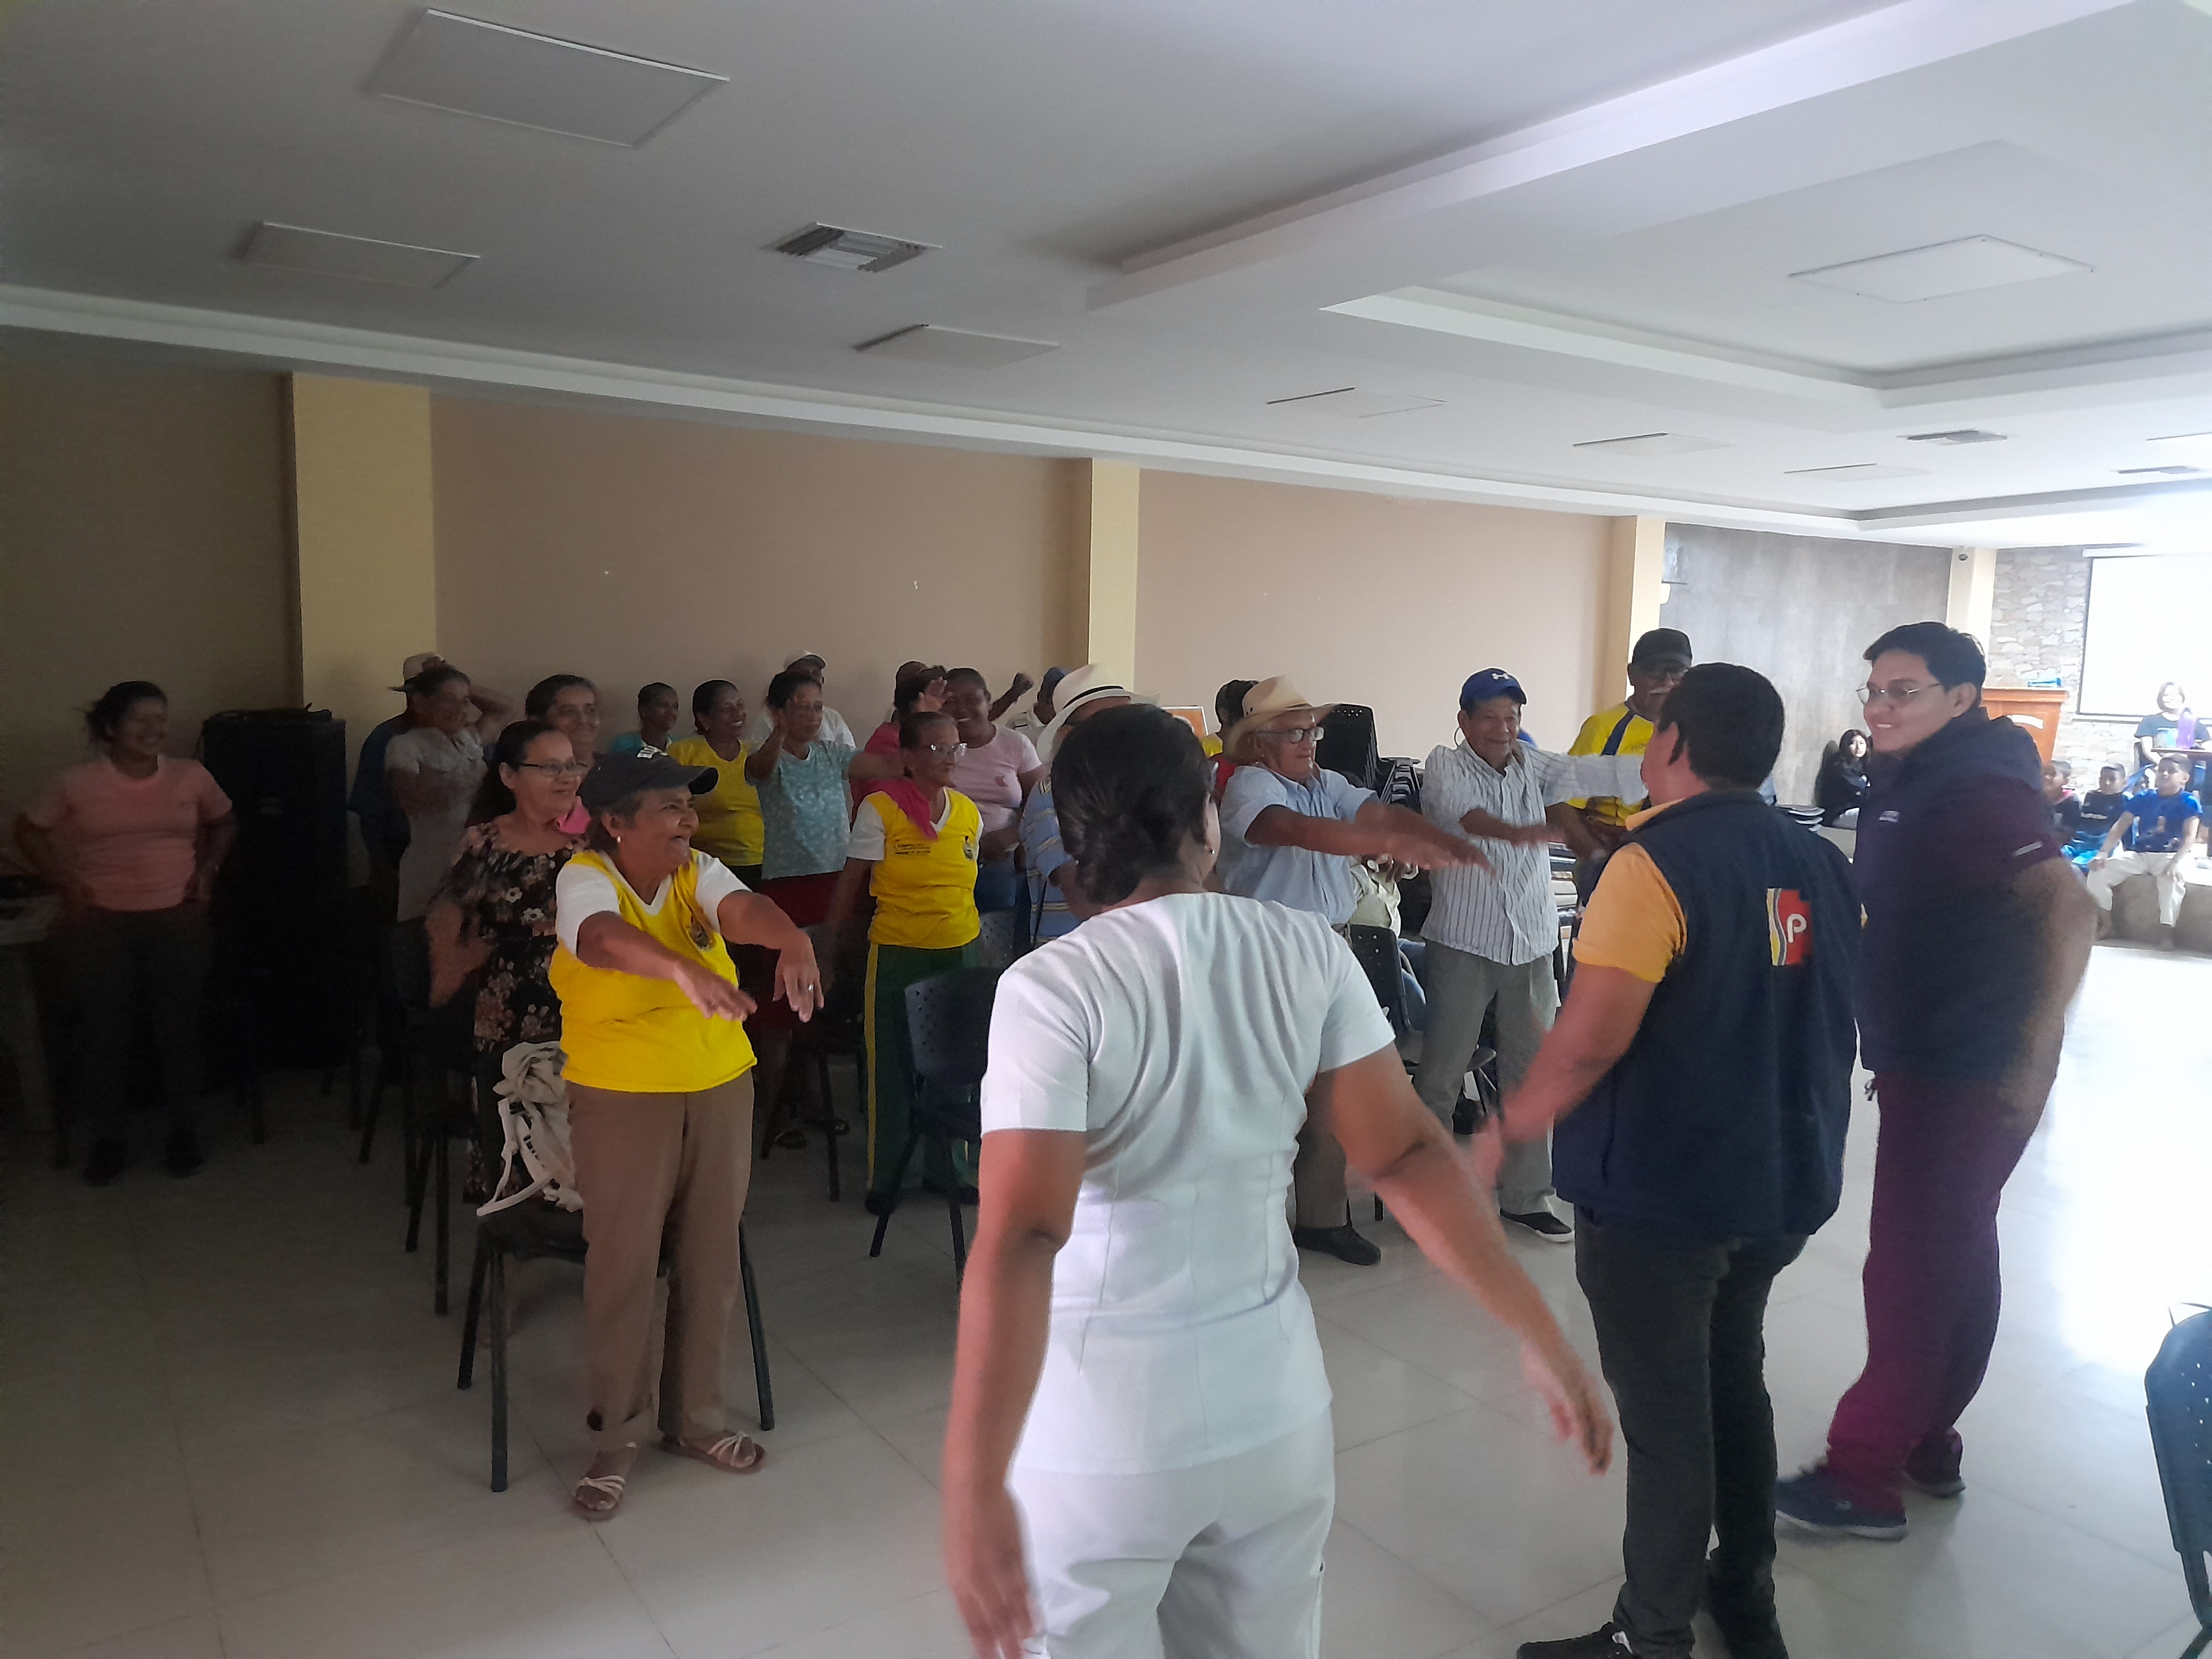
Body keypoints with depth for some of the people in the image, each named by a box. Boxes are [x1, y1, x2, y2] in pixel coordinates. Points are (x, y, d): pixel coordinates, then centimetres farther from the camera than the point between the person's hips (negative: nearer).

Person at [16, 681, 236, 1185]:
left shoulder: (192, 776, 1)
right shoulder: (76, 784, -3)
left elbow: (224, 824, 19)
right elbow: (28, 831, 11)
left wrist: (207, 871, 5)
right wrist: (64, 881, 1)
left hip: (177, 920, 1)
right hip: (99, 924, -1)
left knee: (178, 1027, -1)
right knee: (104, 1031, -1)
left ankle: (184, 1130, 14)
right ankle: (110, 1138, 14)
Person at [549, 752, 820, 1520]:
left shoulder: (699, 873, -1)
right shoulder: (584, 879, -13)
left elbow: (743, 909, -23)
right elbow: (607, 940, -36)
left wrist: (792, 938, -46)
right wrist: (688, 972, -55)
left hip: (721, 1089, 5)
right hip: (621, 1100, -4)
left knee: (710, 1258, 14)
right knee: (624, 1264, 4)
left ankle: (696, 1416, 32)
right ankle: (617, 1435, 24)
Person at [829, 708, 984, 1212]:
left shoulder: (968, 813, 5)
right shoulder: (880, 809, -9)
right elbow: (850, 884, -6)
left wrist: (969, 937, 15)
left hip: (959, 952, 4)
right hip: (898, 954, -4)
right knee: (893, 1065, 5)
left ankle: (946, 1166, 28)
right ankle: (884, 1177, 19)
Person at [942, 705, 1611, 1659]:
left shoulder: (1051, 989, -18)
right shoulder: (1305, 953, -6)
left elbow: (1020, 1238, -27)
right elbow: (1404, 1153, -7)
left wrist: (976, 1489, -27)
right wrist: (1543, 1343, 0)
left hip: (1103, 1430, -4)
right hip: (1274, 1408, 4)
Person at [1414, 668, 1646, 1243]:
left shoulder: (1533, 767, 8)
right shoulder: (1445, 768, -7)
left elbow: (1599, 774, -5)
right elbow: (1463, 810, -29)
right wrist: (1513, 832, -49)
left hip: (1532, 942, 5)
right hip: (1463, 942, -5)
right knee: (1442, 1072, 2)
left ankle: (1526, 1195, 23)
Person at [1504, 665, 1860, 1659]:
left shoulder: (1657, 861, -19)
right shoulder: (1822, 867, 3)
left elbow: (1591, 1036, -25)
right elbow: (1830, 1019, 14)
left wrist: (1520, 1118, -9)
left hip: (1657, 1193, -7)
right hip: (1784, 1184, 8)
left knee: (1665, 1418, 5)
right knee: (1733, 1381, 24)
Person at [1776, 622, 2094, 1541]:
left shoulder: (1976, 791, -17)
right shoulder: (1915, 786, 12)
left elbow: (2068, 909, -26)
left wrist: (2032, 1055, -24)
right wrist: (1894, 1051, 18)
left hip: (1968, 1074, -10)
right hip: (1926, 1062, 10)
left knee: (1912, 1268, -3)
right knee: (1955, 1256, 17)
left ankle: (1865, 1477, 6)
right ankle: (1927, 1446, 31)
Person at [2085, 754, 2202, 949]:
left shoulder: (2189, 803, -2)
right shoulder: (2143, 799, 8)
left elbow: (2190, 836, -15)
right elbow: (2120, 827, 2)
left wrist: (2176, 862, -32)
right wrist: (2103, 853, -13)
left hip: (2171, 855, -4)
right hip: (2139, 854, 4)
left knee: (2173, 879, -38)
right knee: (2098, 871, -16)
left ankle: (2166, 932, -25)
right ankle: (2105, 924, -2)